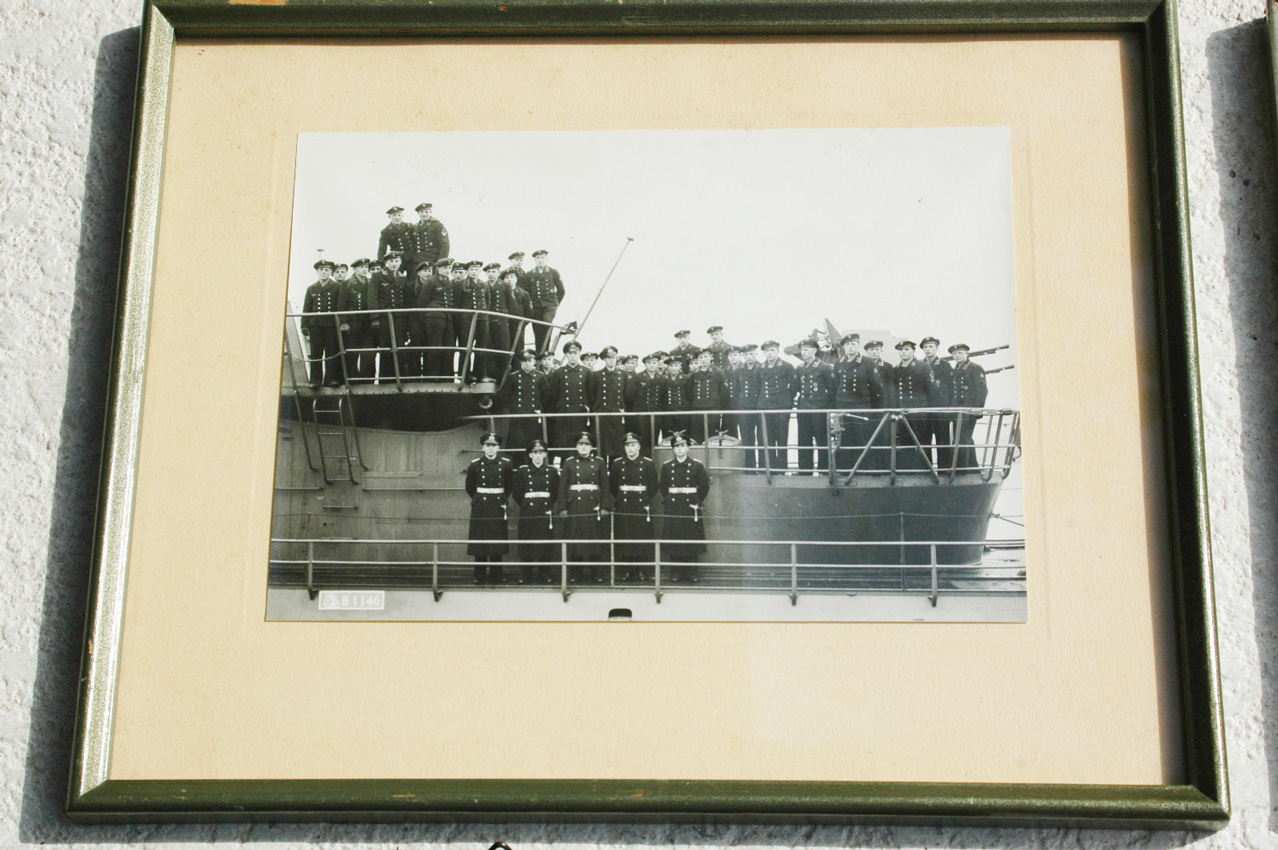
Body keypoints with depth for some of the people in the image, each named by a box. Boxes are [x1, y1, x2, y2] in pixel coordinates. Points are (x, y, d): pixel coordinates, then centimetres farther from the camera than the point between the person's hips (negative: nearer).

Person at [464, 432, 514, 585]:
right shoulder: (475, 464, -1)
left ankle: (495, 576, 10)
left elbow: (509, 486, 15)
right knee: (479, 542, -1)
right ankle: (480, 577, 6)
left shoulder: (505, 464, 1)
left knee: (497, 542, 2)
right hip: (480, 508, 0)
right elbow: (470, 487, 11)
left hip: (498, 508, 0)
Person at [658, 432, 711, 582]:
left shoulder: (697, 466, 1)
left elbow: (705, 486, 4)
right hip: (673, 510, 1)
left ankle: (691, 573, 8)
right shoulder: (666, 466, 6)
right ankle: (676, 573, 8)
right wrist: (668, 501, 6)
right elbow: (662, 486, 13)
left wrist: (697, 502, 1)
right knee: (674, 542, 1)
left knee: (692, 542, 0)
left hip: (691, 508, -1)